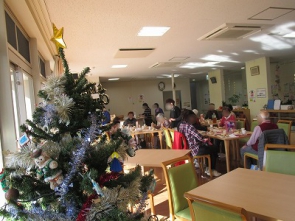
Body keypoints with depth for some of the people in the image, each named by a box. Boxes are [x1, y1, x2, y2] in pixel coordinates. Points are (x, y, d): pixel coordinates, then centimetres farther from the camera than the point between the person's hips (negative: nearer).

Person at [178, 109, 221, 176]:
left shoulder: (181, 125, 3)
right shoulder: (189, 127, -26)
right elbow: (201, 138, -25)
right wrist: (205, 140, -1)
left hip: (187, 149, 9)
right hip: (195, 150, -9)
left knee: (211, 147, 22)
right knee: (214, 149, 12)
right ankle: (211, 169, 28)